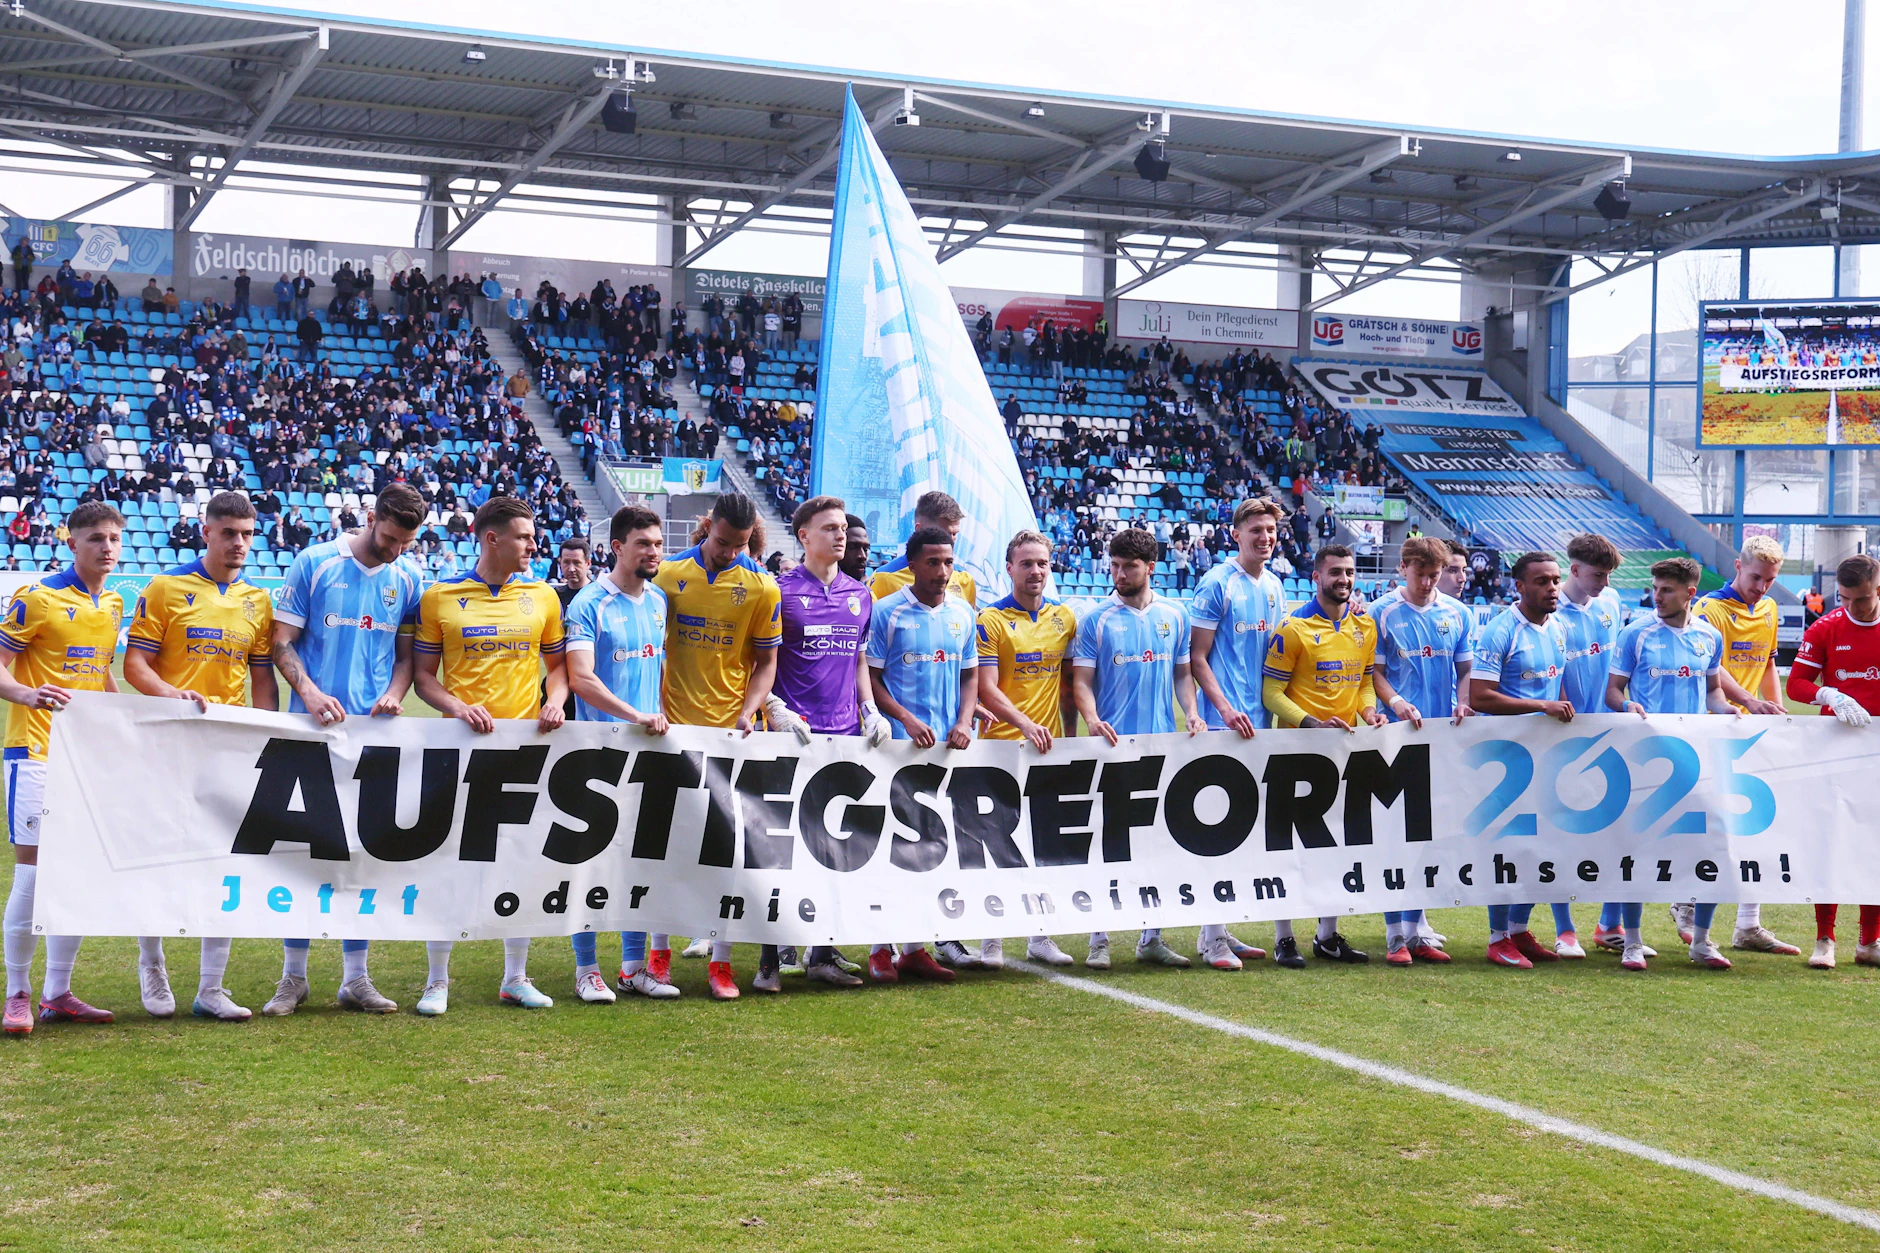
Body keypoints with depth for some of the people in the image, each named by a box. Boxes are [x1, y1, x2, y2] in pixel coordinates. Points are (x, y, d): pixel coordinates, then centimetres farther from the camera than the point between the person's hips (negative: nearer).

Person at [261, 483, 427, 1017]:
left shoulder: (409, 580, 7)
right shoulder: (314, 564, -2)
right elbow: (282, 643, -1)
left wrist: (394, 693, -6)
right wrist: (310, 693, -17)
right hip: (313, 731, -3)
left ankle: (355, 978, 13)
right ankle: (293, 977, 10)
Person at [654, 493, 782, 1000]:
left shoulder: (761, 588, -1)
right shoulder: (669, 575, 1)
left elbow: (766, 661, 5)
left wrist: (749, 712, -9)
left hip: (731, 730, -1)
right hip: (674, 729, 1)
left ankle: (720, 960, 4)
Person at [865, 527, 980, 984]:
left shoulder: (962, 613, 11)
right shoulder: (886, 612, -3)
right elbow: (869, 677, -3)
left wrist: (963, 722, 0)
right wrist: (906, 719, -15)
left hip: (948, 747, 5)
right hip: (898, 744, -5)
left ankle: (916, 946, 15)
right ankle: (881, 948, 2)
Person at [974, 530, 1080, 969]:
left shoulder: (1064, 617, 10)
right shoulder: (991, 619, -4)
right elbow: (986, 689, -10)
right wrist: (1024, 723, -23)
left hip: (1050, 745, 4)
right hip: (1002, 743, -4)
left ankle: (1041, 937, 16)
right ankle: (991, 940, 7)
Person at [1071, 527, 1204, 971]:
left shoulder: (1174, 615, 10)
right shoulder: (1097, 619, 0)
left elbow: (1182, 671, 16)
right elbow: (1081, 680, -2)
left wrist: (1191, 712, 0)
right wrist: (1092, 718, -20)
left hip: (1164, 743, 3)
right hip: (1114, 744, -3)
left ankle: (1152, 937, 15)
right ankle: (1099, 939, 4)